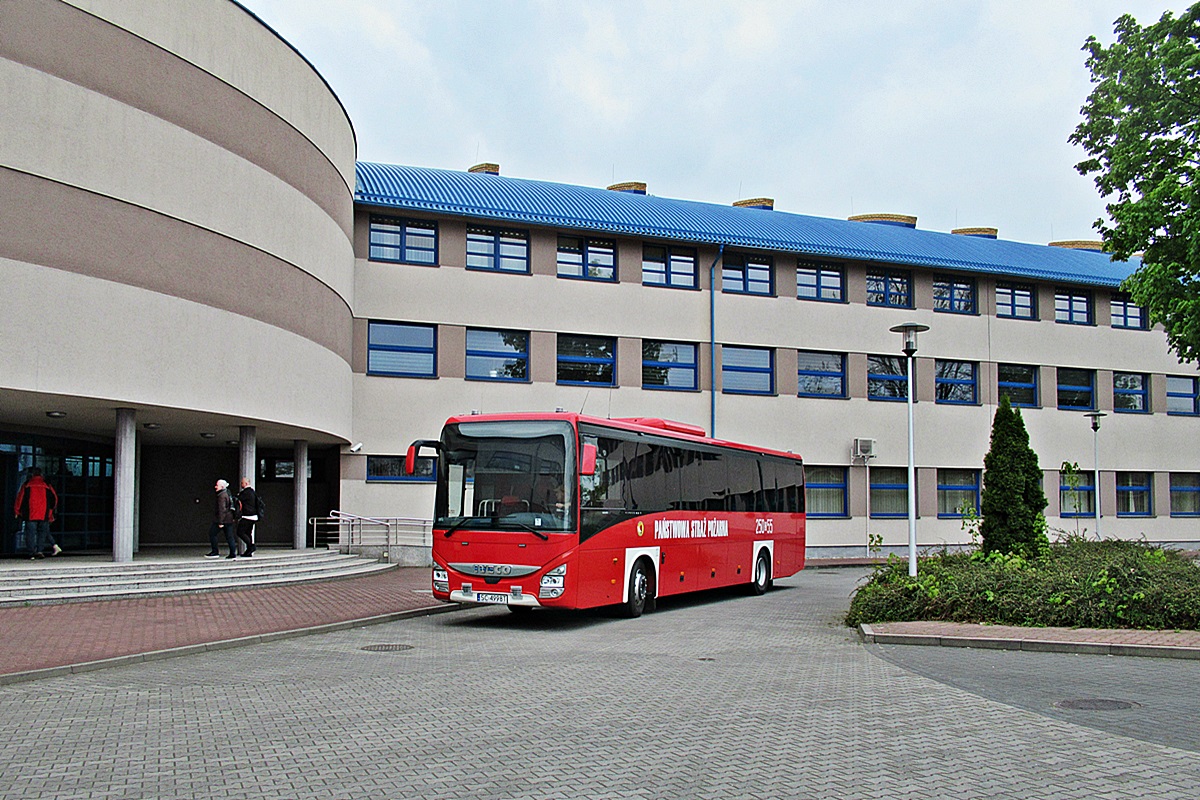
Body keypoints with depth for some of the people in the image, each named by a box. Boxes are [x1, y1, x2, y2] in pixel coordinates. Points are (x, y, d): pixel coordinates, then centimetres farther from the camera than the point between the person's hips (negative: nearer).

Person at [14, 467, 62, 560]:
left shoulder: (27, 484, 6)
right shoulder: (46, 485, 9)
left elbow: (20, 498, 4)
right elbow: (54, 497, 9)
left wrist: (17, 511, 12)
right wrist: (52, 509, 24)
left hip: (30, 514, -1)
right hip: (44, 514, 1)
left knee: (30, 533, 2)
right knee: (42, 532, 8)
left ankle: (32, 553, -4)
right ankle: (39, 551, -4)